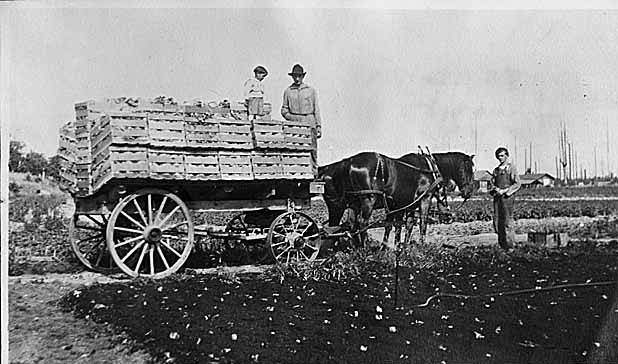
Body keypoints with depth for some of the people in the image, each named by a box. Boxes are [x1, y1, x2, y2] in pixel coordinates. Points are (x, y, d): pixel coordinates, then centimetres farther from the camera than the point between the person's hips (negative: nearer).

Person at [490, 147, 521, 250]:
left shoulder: (511, 167, 0)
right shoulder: (496, 170, 17)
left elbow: (517, 184, -5)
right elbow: (493, 183, 20)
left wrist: (505, 191, -12)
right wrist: (495, 189, -2)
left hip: (507, 197, -6)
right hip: (497, 197, 6)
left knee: (507, 222, -6)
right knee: (497, 222, 3)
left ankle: (510, 245, 0)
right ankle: (502, 245, 10)